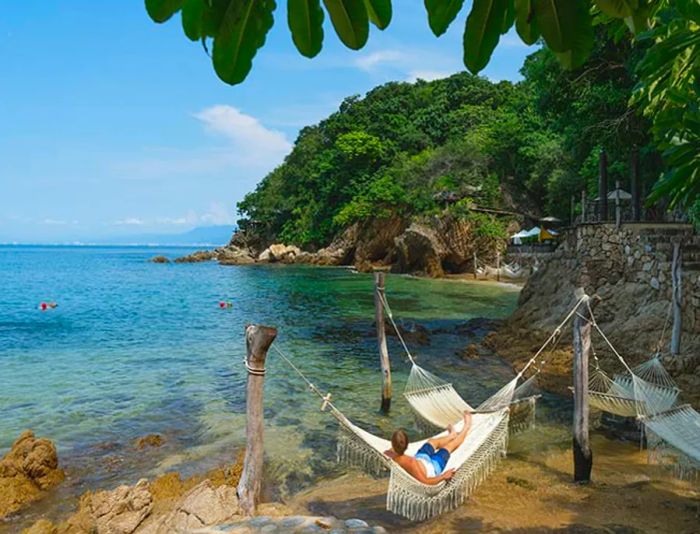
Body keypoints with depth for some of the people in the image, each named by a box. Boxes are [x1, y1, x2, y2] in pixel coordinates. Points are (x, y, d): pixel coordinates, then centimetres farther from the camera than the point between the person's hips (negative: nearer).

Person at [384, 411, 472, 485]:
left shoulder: (388, 455, -33)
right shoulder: (411, 463, -48)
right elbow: (426, 481, -48)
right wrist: (443, 476, -37)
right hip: (432, 467, -5)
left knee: (433, 441, 27)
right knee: (449, 445, 17)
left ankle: (452, 435, 61)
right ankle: (466, 427, 47)